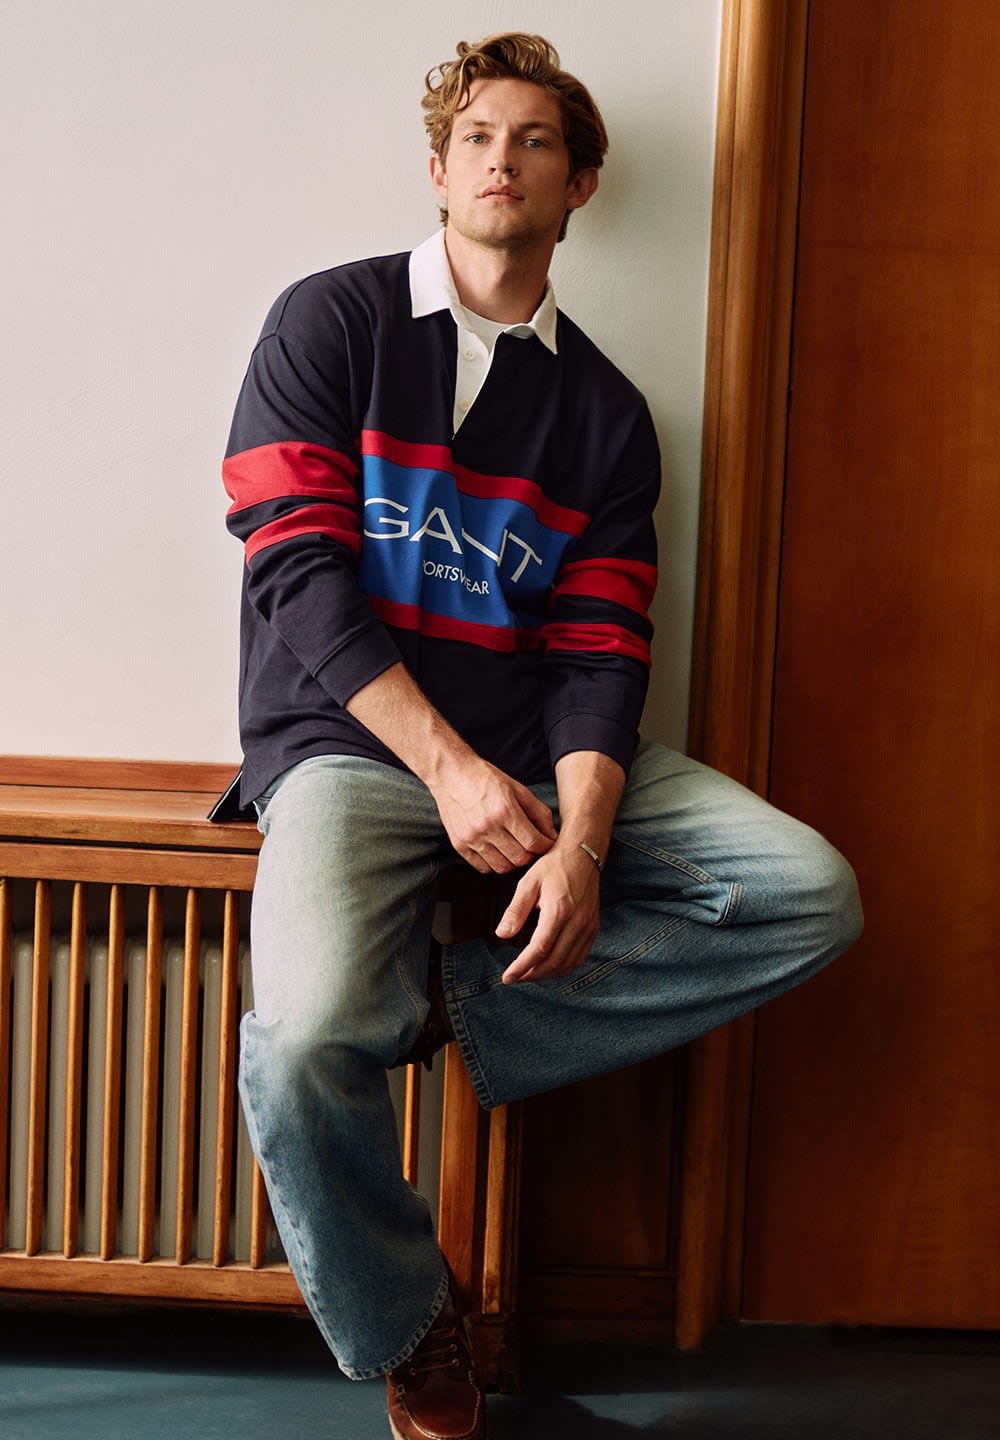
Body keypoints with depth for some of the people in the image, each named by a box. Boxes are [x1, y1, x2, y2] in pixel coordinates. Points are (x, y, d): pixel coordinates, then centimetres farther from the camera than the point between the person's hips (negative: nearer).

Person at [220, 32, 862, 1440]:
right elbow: (298, 581, -7)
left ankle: (452, 1002, -12)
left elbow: (598, 655, 3)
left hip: (539, 749, 4)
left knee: (812, 898, -14)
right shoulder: (330, 322, 3)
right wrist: (449, 766, -16)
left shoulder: (605, 411, 11)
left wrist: (581, 843, -16)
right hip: (350, 742, -4)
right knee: (307, 1038, -31)